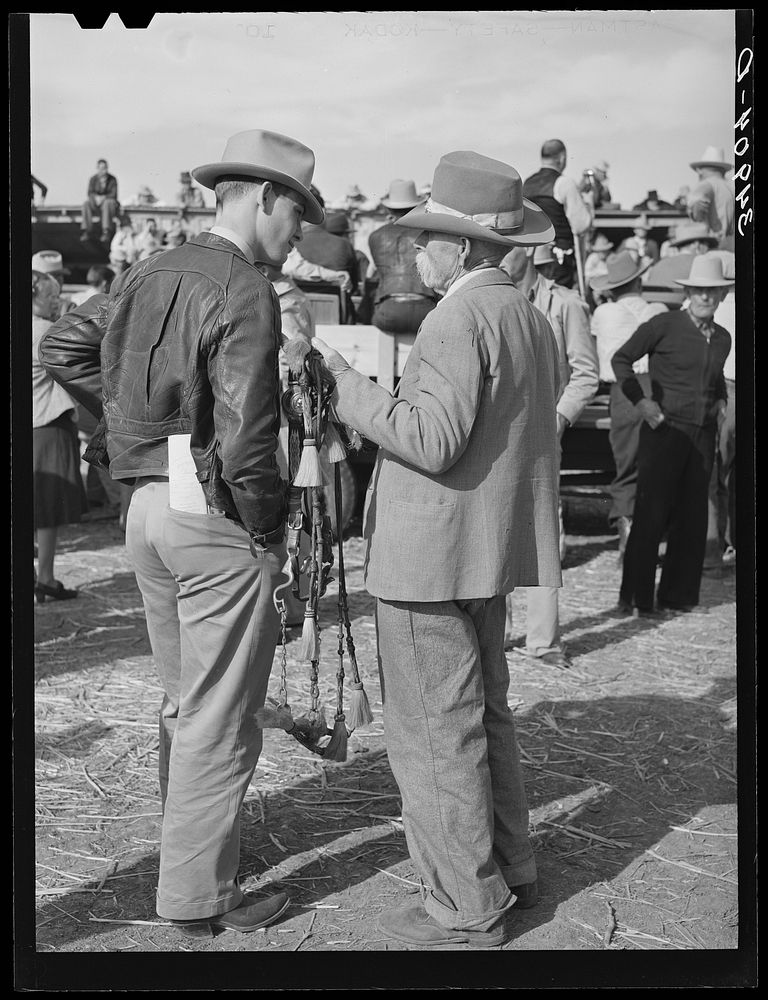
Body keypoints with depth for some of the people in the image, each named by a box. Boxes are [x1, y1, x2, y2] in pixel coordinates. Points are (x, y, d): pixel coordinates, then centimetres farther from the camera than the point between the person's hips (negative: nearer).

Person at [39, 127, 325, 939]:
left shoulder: (149, 273, 9)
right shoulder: (244, 292, -16)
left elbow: (63, 348, 16)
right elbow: (244, 437, -22)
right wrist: (269, 531, -9)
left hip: (148, 504, 9)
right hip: (214, 516, -8)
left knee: (181, 698, 23)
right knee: (220, 718, 4)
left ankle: (188, 835, 40)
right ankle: (198, 896, 15)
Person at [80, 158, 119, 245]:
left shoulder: (112, 179, -4)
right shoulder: (93, 179, 3)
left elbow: (113, 194, -10)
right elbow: (90, 193, -4)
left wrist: (103, 197, -25)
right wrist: (96, 197, -26)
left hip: (109, 201, -3)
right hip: (96, 204, 3)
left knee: (108, 203, -38)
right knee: (86, 203, -27)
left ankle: (107, 232, -43)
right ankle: (87, 231, -29)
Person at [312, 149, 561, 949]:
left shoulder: (459, 319, -17)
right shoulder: (530, 318, 12)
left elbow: (433, 440, -24)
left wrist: (345, 384, -17)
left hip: (431, 559, -10)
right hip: (487, 552, 10)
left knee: (436, 735, 1)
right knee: (483, 717, 21)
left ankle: (466, 912, 12)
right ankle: (509, 872, 33)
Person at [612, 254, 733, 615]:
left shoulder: (722, 337, 12)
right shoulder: (664, 325, -7)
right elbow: (621, 359, -2)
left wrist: (721, 401, 12)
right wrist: (640, 401, -10)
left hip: (704, 435, 6)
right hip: (665, 430, -6)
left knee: (692, 517, 8)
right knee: (651, 515, -5)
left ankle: (678, 595, 19)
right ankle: (634, 598, 4)